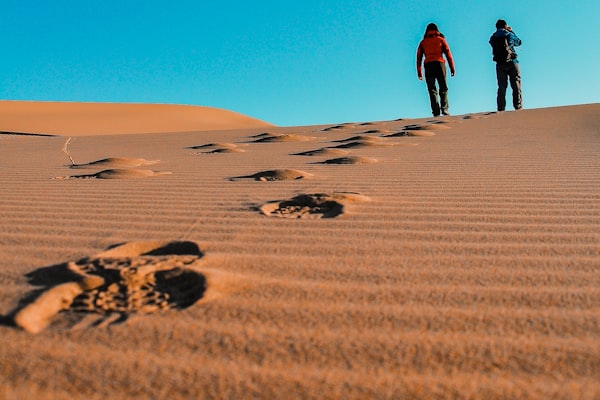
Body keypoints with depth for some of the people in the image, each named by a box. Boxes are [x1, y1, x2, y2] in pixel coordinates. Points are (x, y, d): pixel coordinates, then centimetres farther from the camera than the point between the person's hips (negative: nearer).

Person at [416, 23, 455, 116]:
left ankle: (436, 112, -8)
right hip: (439, 64, -1)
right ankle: (444, 109, -8)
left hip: (428, 66, 1)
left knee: (432, 90, 1)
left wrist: (419, 73, 11)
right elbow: (448, 54, 6)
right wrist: (452, 68, 6)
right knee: (443, 88, 6)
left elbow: (418, 58, 11)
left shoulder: (423, 42, 17)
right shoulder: (441, 39, 14)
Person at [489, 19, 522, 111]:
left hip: (500, 65, 2)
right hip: (512, 63, -2)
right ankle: (518, 107, 0)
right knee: (516, 86, 3)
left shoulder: (492, 38, 4)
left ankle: (501, 109, 2)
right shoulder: (509, 34, -1)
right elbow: (519, 42, 16)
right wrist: (511, 31, 25)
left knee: (501, 87, 5)